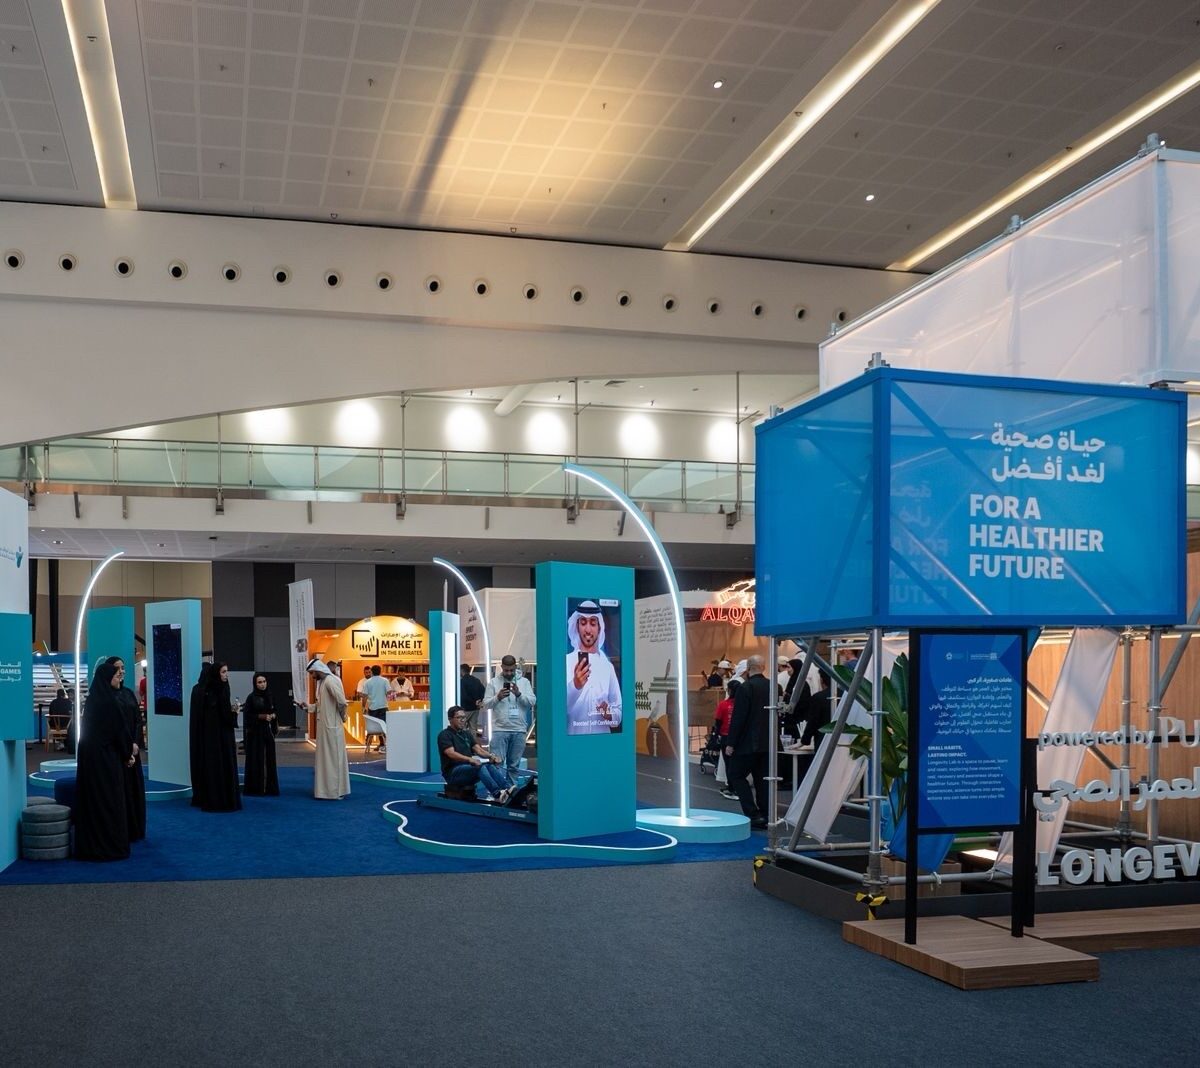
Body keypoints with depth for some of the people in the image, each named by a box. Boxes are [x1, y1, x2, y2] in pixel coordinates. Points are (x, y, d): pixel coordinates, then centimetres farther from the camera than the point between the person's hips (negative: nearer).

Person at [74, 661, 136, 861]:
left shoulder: (93, 699, 10)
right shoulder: (108, 701, -16)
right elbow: (119, 730, -12)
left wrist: (126, 751, 11)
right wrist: (129, 750, 5)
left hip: (90, 754, 8)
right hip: (105, 756, -8)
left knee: (92, 799, 11)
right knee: (109, 800, -1)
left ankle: (90, 846, 15)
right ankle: (110, 847, 4)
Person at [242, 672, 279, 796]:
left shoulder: (268, 696, 10)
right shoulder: (251, 697, -6)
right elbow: (247, 716, -9)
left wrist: (273, 716, -3)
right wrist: (261, 716, -17)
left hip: (267, 731, 5)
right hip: (255, 732, -5)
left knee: (269, 759, 4)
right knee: (256, 760, -3)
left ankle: (268, 788, 9)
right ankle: (255, 788, 2)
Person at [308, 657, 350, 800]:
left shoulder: (330, 681, -17)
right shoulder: (321, 682, 13)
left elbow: (341, 701, -24)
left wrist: (342, 716, -9)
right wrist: (308, 706, 7)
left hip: (331, 727, -9)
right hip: (324, 725, 9)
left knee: (333, 758, -1)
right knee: (325, 757, 13)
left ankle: (336, 791, 7)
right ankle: (327, 789, 21)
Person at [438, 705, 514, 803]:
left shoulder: (466, 734, 19)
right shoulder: (444, 735, -4)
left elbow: (477, 749, 5)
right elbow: (451, 753, -21)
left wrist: (490, 756, -18)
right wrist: (469, 759, -38)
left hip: (469, 768, 6)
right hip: (453, 772, -6)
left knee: (489, 766, -25)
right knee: (479, 766, -33)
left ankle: (509, 789, -46)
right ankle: (497, 794, -54)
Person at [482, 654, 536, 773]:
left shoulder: (524, 681, 7)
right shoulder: (494, 682, 4)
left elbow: (532, 701, -2)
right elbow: (486, 704, 1)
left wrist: (519, 694, -17)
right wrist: (498, 697, -17)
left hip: (519, 730, 2)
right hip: (500, 729, -2)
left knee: (514, 765, 9)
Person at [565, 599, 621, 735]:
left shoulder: (608, 666, 10)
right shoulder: (566, 662, 1)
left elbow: (618, 714, 14)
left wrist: (609, 714, -7)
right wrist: (575, 685, -28)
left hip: (602, 739, 2)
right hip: (574, 739, -2)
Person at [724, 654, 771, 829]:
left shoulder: (745, 688, -15)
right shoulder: (771, 687, 5)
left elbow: (738, 718, -17)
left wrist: (731, 743, -11)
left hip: (748, 742, -7)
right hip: (766, 742, 7)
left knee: (736, 775, 3)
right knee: (762, 778, 12)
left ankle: (753, 814, -7)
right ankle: (764, 816, 11)